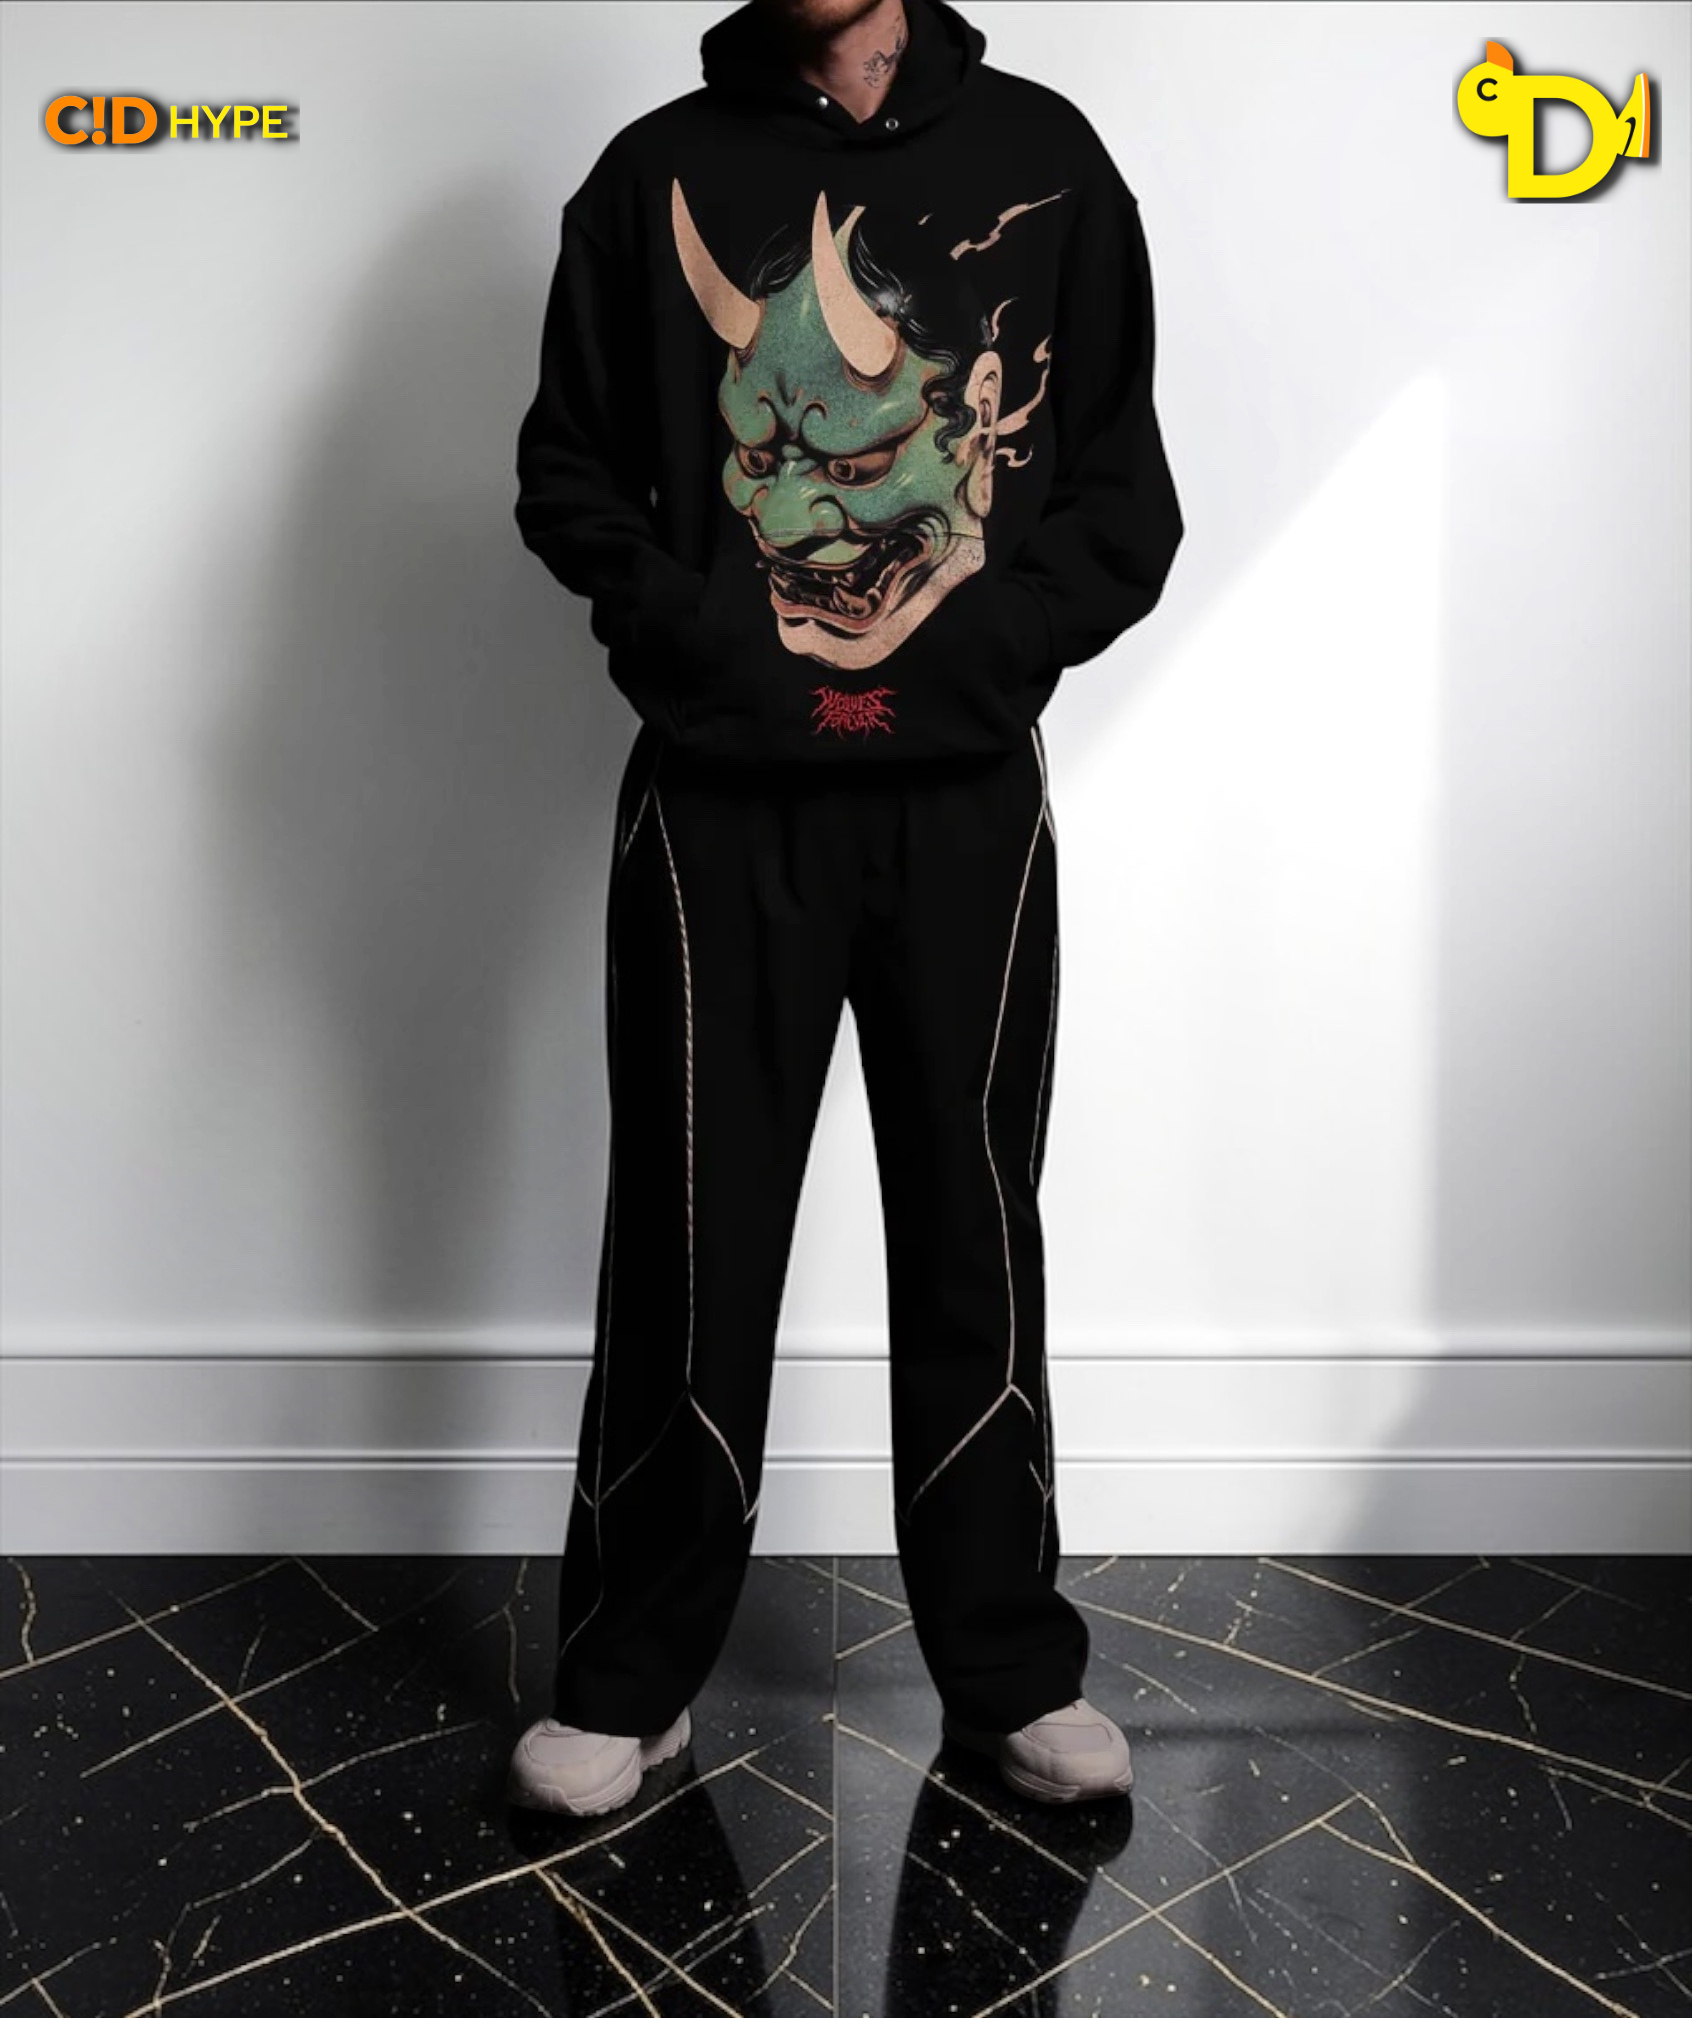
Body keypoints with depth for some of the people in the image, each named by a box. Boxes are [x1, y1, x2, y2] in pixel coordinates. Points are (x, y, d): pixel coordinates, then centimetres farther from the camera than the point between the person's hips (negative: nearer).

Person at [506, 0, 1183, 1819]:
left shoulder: (1043, 160, 8)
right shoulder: (660, 173, 7)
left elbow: (1123, 489, 7)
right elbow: (568, 469, 9)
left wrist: (991, 643, -8)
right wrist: (698, 638, -7)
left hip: (971, 799, 1)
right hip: (722, 800, 0)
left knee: (976, 1238, 9)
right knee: (691, 1245, 3)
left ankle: (1010, 1667, 24)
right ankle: (630, 1679, 20)